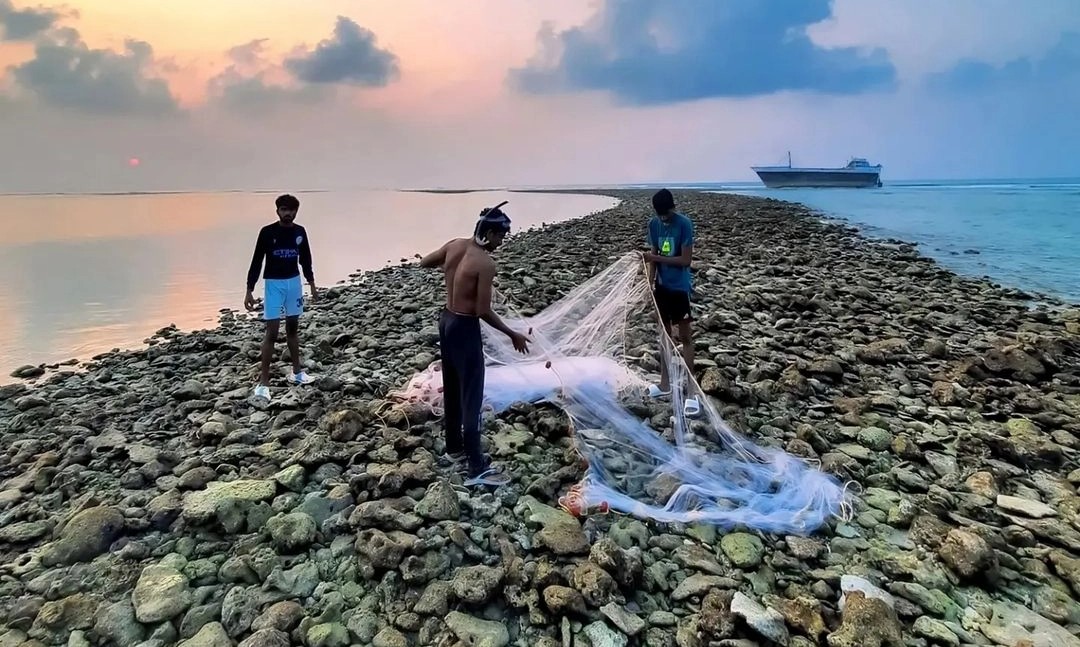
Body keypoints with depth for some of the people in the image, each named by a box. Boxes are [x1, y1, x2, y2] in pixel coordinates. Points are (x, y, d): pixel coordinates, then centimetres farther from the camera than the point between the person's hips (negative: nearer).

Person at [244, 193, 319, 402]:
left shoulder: (300, 232, 2)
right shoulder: (267, 232, -10)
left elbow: (305, 259, 14)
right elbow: (257, 261, -7)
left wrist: (312, 284, 15)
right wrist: (249, 290, -10)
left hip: (294, 282, 4)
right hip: (273, 283, -4)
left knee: (293, 327, 14)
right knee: (272, 331, -8)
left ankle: (296, 372, 26)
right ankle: (263, 382, -4)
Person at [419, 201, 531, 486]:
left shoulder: (455, 245, 0)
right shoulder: (486, 263, -22)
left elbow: (424, 262, 16)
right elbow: (483, 311, -22)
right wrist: (513, 334, -12)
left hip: (446, 320, 9)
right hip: (465, 328, -9)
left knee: (452, 390, 20)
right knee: (472, 397, -3)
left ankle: (454, 448, 35)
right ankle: (477, 468, 3)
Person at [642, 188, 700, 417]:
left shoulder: (684, 224, -16)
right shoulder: (653, 224, 1)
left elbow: (686, 260, -18)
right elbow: (653, 255, 6)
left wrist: (656, 258, -22)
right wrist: (650, 282, -4)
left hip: (679, 288, -5)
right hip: (661, 286, 6)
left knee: (685, 337, -1)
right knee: (665, 333, 14)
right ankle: (665, 383, 26)